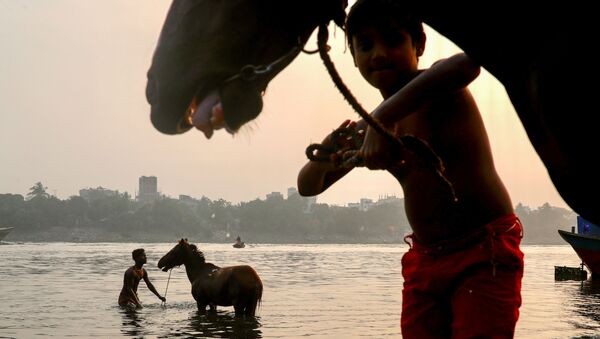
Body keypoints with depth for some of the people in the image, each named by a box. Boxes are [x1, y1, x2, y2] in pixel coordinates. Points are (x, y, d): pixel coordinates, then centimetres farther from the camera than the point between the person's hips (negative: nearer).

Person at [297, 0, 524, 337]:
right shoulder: (366, 130, 9)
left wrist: (384, 117, -44)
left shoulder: (441, 90, -12)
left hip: (485, 256, -7)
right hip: (424, 261, 7)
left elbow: (467, 63, -38)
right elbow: (307, 186, 12)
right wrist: (324, 157, -12)